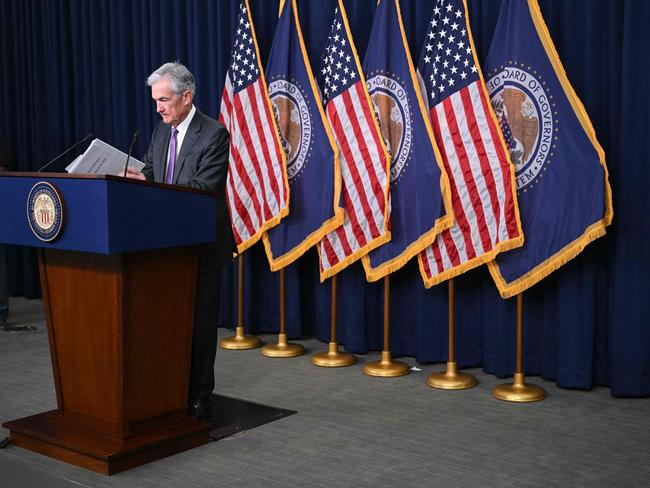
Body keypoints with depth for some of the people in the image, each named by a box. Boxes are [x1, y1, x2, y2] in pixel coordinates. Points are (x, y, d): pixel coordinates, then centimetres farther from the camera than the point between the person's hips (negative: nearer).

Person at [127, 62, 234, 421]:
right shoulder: (161, 130, 11)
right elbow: (148, 169, 13)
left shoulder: (214, 135, -14)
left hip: (202, 245, -7)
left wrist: (148, 184, -27)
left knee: (200, 320, 0)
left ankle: (199, 397, 9)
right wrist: (135, 178, -11)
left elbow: (203, 187, -22)